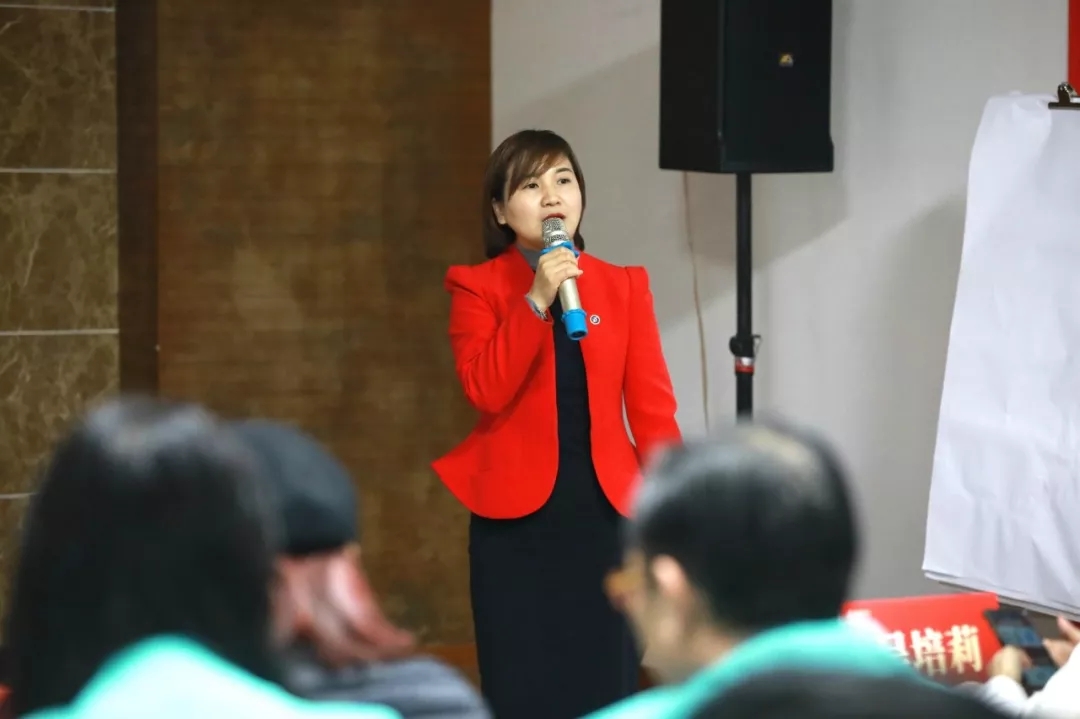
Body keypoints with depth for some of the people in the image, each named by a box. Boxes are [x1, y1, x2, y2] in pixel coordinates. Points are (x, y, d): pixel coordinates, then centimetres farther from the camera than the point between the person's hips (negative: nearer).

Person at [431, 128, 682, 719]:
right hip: (516, 516, -2)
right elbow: (485, 391, -14)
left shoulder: (623, 286, 6)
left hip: (603, 512, 2)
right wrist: (537, 301, -21)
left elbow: (651, 406, 3)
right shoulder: (478, 288, 0)